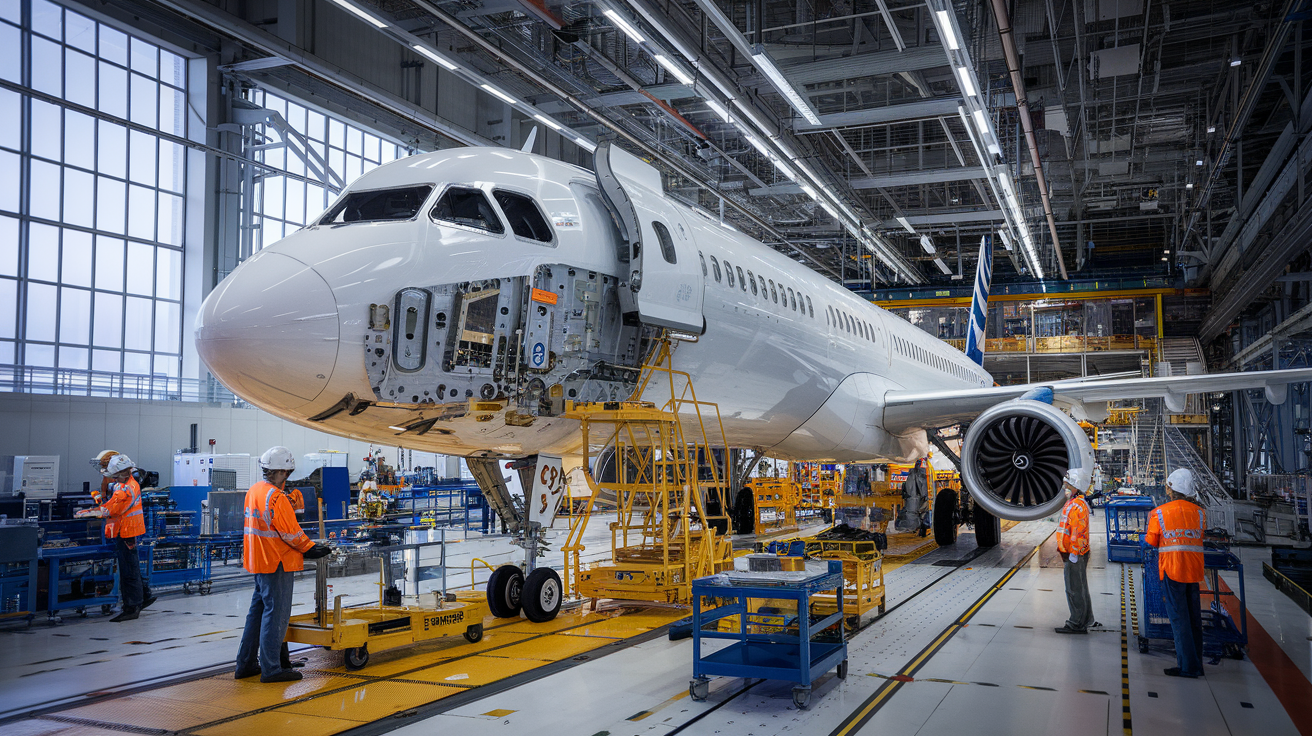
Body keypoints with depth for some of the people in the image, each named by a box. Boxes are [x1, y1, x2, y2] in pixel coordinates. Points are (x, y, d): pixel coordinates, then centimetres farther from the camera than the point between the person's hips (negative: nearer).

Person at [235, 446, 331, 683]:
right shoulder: (276, 497, -20)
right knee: (276, 614, -3)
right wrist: (310, 549, -6)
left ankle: (246, 664, 23)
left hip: (259, 561, 10)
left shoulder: (253, 491, 10)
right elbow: (291, 532, -17)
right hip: (277, 563, -10)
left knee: (258, 610, 17)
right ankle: (271, 669, 2)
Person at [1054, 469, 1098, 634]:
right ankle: (1087, 620, 28)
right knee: (1080, 587, 18)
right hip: (1074, 554, 11)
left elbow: (1077, 533, -23)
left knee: (1074, 589, -4)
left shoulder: (1077, 506, -19)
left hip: (1075, 554, -11)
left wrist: (1072, 555, -21)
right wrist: (1067, 554, 25)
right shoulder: (1073, 504, 15)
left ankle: (1077, 624, 3)